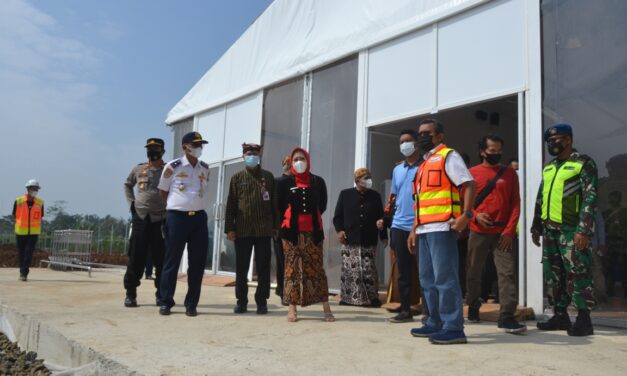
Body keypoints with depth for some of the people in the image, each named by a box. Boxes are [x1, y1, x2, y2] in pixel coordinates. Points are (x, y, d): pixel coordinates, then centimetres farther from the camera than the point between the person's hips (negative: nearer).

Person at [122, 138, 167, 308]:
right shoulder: (138, 169, 12)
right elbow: (127, 185, 25)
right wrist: (131, 202, 11)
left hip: (160, 219, -1)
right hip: (140, 218, 2)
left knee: (161, 258, 1)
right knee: (136, 257, 1)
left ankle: (161, 294, 9)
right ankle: (130, 293, 9)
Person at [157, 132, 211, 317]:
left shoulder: (205, 168, 10)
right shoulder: (172, 167, -2)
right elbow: (163, 191, 8)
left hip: (199, 217, 4)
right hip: (177, 217, -4)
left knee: (197, 262, 3)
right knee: (172, 261, 1)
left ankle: (191, 304, 12)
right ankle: (166, 302, 12)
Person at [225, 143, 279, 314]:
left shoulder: (268, 176, 10)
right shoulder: (237, 178, 8)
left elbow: (274, 202, 9)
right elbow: (231, 204, 4)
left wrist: (276, 225, 4)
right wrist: (229, 228, -2)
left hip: (264, 229, 0)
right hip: (242, 229, 0)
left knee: (263, 268, 4)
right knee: (241, 268, 6)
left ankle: (262, 302, 13)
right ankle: (241, 301, 17)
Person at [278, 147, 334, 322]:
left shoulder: (318, 181, 7)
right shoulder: (286, 182, 5)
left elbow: (322, 205, 13)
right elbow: (281, 206, 8)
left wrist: (312, 218, 9)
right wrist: (290, 220, 6)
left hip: (313, 231, 0)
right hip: (292, 231, 0)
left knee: (317, 268, 0)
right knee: (292, 268, 1)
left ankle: (326, 309, 2)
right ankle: (291, 309, 4)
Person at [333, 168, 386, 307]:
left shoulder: (375, 196, 11)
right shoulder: (345, 194, 5)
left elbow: (380, 217, 14)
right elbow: (338, 216, 7)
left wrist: (383, 235, 10)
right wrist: (339, 230, -8)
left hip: (369, 241, 1)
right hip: (350, 240, -1)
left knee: (369, 270, 2)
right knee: (349, 270, 0)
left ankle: (372, 297, 11)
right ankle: (347, 297, 11)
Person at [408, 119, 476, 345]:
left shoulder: (448, 156, -2)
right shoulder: (425, 164, 23)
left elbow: (469, 184, -12)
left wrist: (466, 215, -24)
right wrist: (414, 229, 21)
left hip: (442, 227, -9)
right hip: (425, 229, 9)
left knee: (445, 278, -9)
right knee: (428, 279, 11)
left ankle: (453, 328, -3)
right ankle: (435, 324, 20)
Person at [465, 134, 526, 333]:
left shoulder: (509, 173, 7)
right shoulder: (472, 173, 5)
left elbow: (515, 203, 3)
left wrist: (510, 230, -6)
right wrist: (475, 216, -14)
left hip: (502, 233, 0)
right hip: (478, 232, 0)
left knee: (507, 272, -8)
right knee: (474, 272, 10)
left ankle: (507, 317, -7)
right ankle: (473, 308, 28)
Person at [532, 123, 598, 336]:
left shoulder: (583, 164, -2)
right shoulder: (548, 168, 19)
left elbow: (590, 198, -11)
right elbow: (540, 199, 22)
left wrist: (584, 230, -18)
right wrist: (536, 227, 18)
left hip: (571, 230, -7)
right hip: (550, 230, 7)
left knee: (577, 273, -5)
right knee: (553, 274, 10)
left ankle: (584, 320, 4)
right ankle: (560, 315, 20)